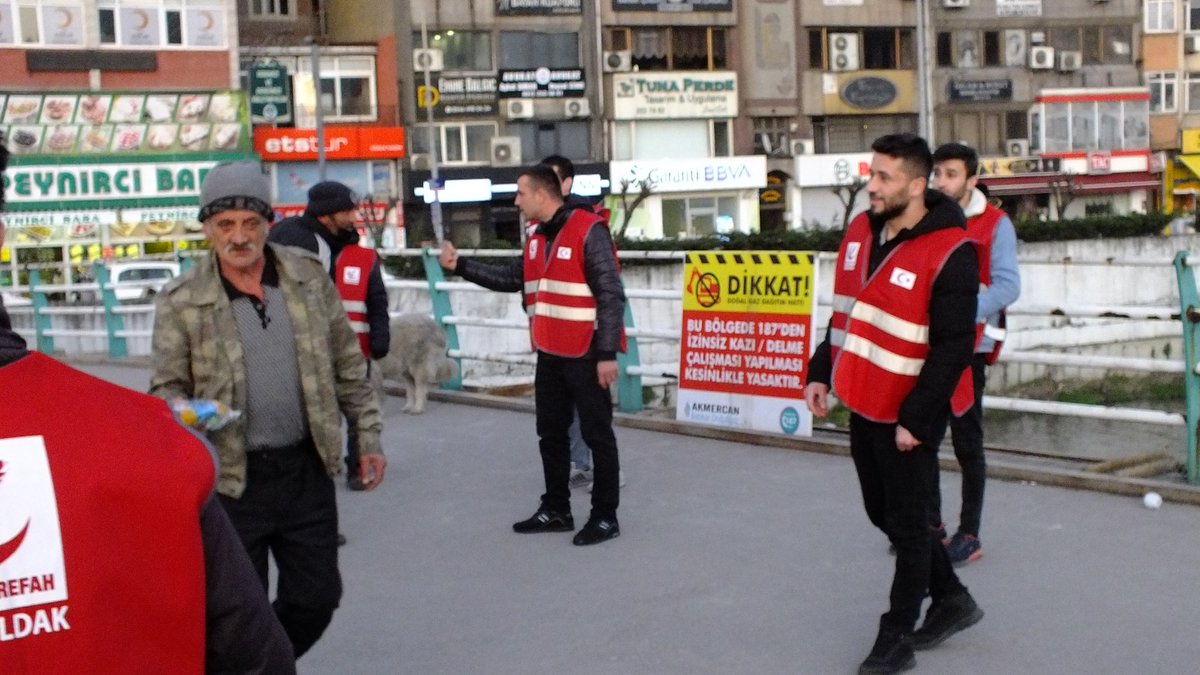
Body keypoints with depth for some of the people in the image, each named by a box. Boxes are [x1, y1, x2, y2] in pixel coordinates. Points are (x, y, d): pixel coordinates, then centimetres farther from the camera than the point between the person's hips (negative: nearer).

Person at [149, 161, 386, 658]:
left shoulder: (309, 278, 1)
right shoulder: (181, 301, -7)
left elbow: (348, 367, 8)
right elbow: (167, 388, 0)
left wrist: (368, 438, 7)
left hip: (306, 469, 3)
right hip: (232, 478, -2)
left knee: (316, 597, 12)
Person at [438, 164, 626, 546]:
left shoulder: (588, 232, -15)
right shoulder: (538, 238, 12)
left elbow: (610, 295, -18)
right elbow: (512, 279, 19)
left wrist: (608, 354, -21)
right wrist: (460, 266, 13)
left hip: (586, 355, -9)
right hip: (550, 355, 9)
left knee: (597, 435, 1)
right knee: (551, 434, 15)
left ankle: (605, 517, 10)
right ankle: (556, 510, 27)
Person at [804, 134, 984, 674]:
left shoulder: (948, 254, -20)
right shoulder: (861, 231, 4)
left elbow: (953, 346, -20)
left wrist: (916, 419, -21)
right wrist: (821, 374, 11)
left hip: (908, 414, -8)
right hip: (863, 403, 8)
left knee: (906, 523, 4)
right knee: (883, 513, 19)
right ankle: (951, 599, 37)